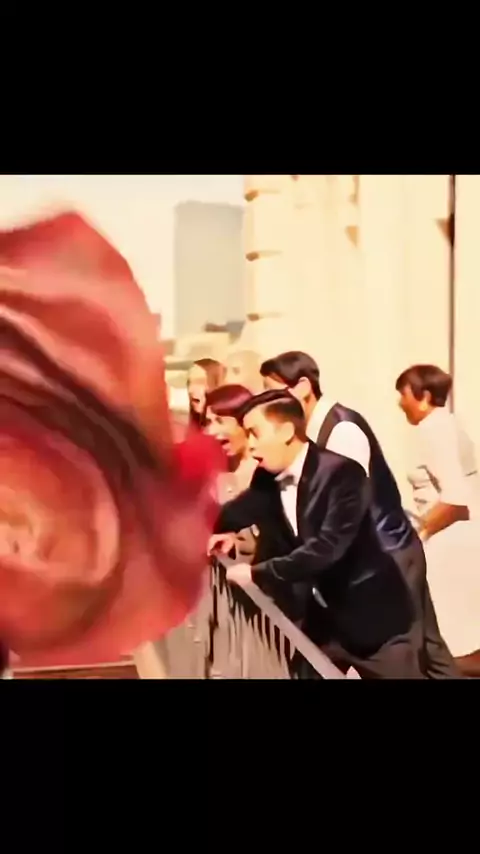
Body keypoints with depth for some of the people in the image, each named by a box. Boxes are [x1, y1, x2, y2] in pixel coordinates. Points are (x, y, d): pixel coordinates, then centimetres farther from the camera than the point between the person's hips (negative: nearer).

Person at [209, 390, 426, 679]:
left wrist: (257, 574, -30)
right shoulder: (268, 478, -2)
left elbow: (327, 547, -33)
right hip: (324, 618, 7)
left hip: (376, 618, -7)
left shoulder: (342, 473, -24)